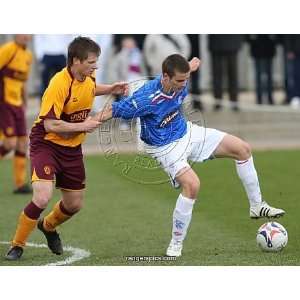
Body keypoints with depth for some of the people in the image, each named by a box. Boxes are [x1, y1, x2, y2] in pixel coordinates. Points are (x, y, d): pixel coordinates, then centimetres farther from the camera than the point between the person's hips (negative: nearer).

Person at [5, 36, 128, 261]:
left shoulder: (88, 78, -2)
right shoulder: (59, 85, -26)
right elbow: (50, 125, -27)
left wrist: (110, 89, 8)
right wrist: (83, 126, -22)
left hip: (72, 149, 7)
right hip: (47, 144, -7)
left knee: (74, 204, 13)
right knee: (42, 198, -25)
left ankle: (48, 226, 46)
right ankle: (17, 245, -5)